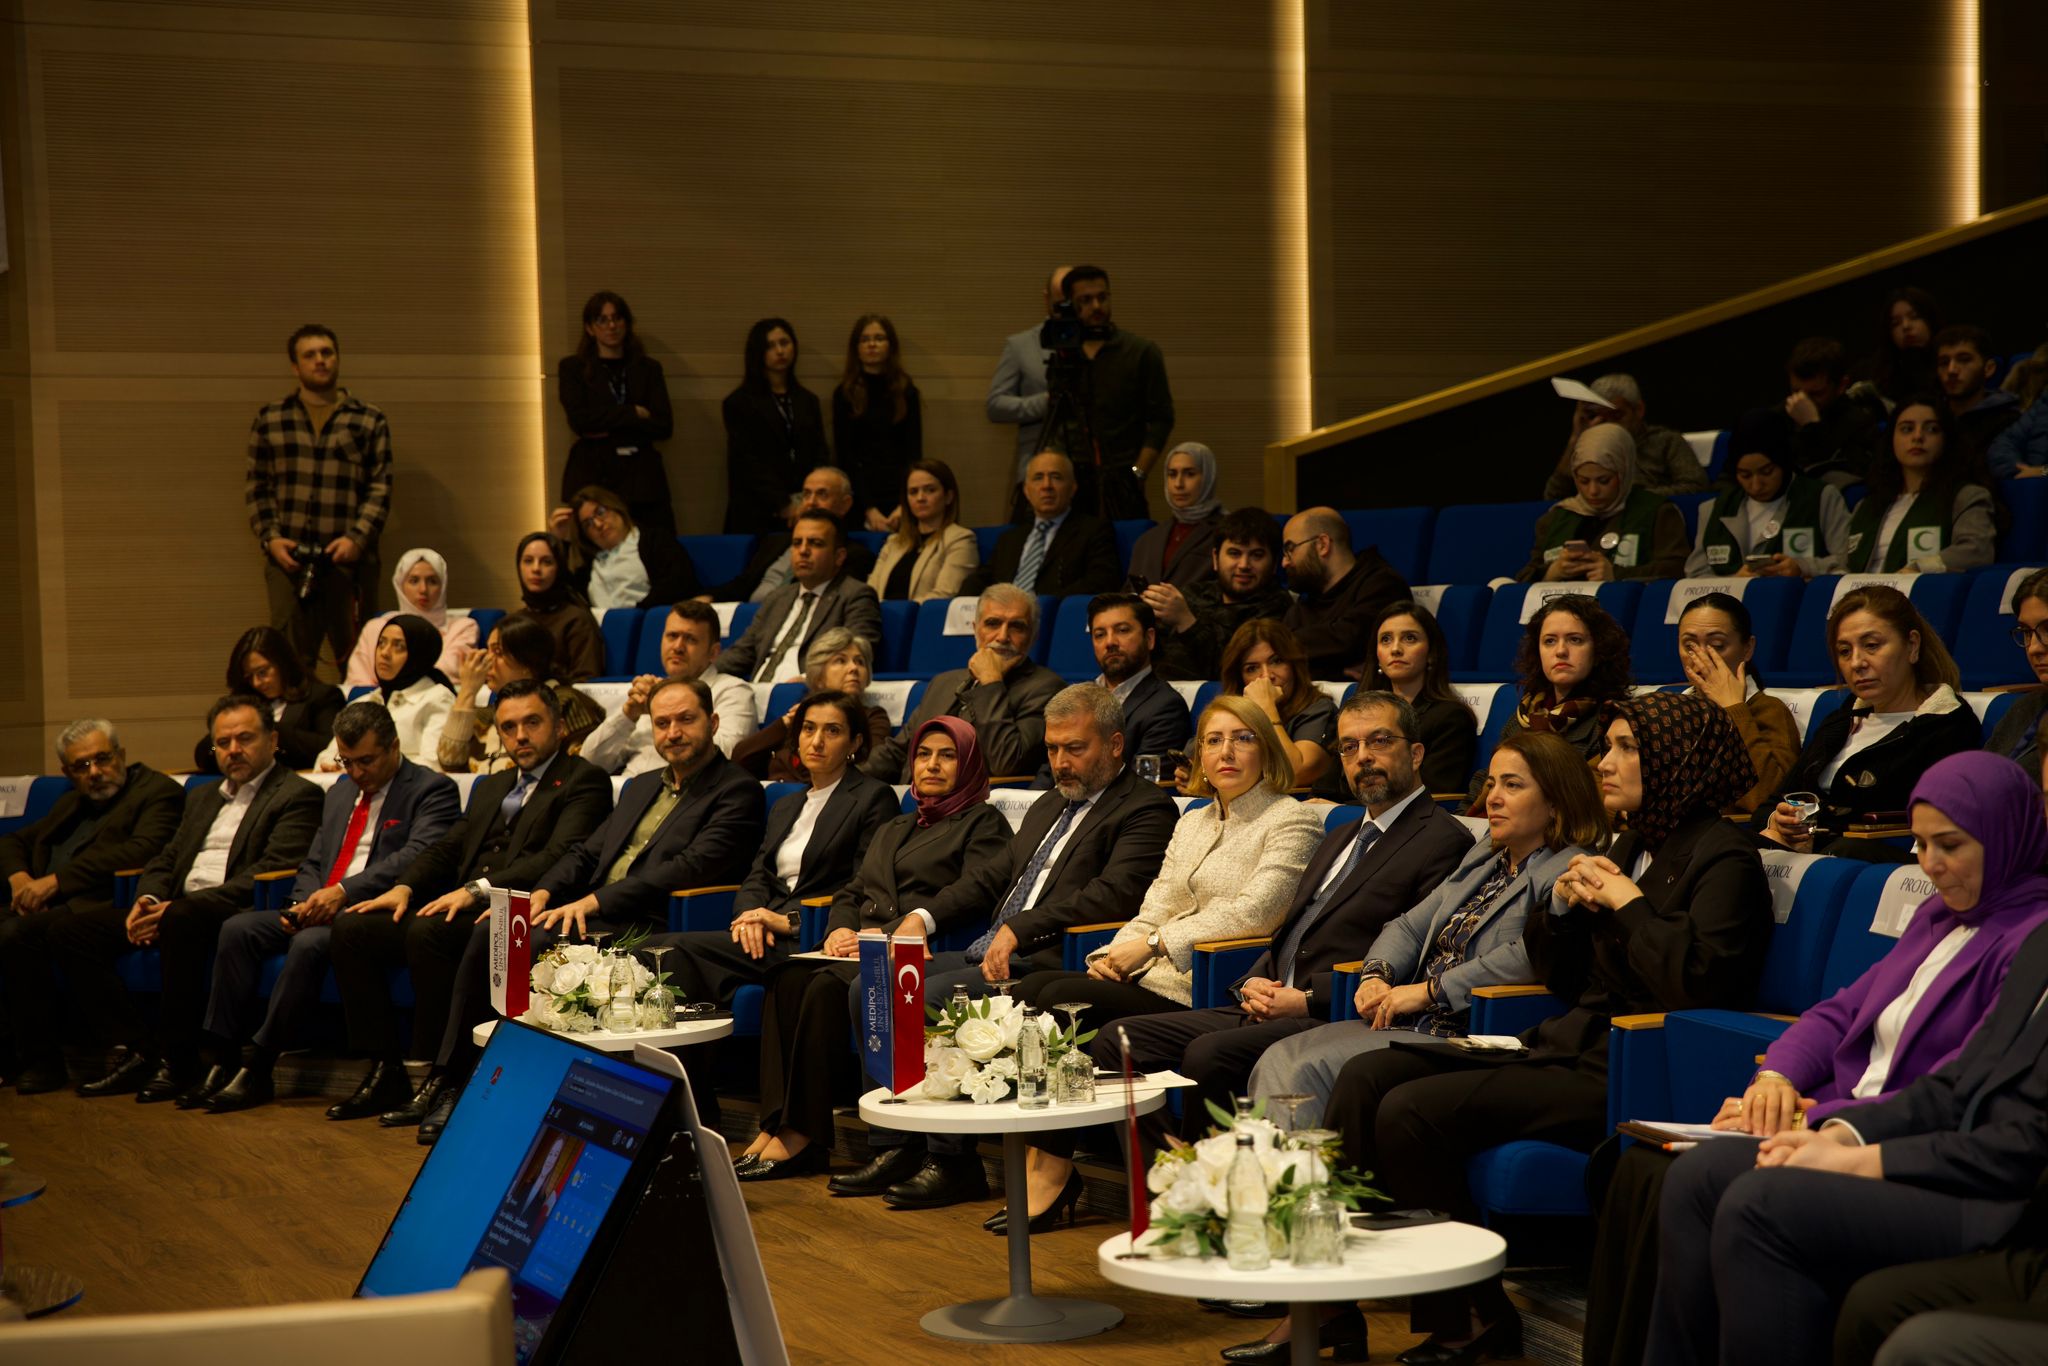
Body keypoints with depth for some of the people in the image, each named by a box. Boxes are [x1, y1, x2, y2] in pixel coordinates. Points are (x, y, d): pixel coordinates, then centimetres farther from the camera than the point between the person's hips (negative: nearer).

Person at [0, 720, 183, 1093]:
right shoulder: (71, 803, 29)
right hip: (45, 905, 8)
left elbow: (142, 851, -14)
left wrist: (56, 880, -17)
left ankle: (42, 1057, -21)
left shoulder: (158, 792, 4)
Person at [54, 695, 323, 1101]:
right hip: (175, 909, 8)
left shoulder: (297, 796, 0)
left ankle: (176, 1060, -28)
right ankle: (137, 1049, -12)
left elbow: (270, 873, -12)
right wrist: (147, 900, -2)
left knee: (182, 919, -40)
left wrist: (176, 906, -19)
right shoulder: (202, 797, 27)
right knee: (69, 930, -9)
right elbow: (165, 859, 24)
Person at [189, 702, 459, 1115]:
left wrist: (343, 892, -26)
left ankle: (257, 1068, -25)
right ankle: (222, 1061, -16)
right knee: (237, 929, -14)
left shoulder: (432, 790, -2)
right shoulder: (340, 793, 24)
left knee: (310, 943, -34)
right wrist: (305, 902, 0)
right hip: (321, 910, 8)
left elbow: (417, 857, -17)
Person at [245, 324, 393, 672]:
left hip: (349, 560, -1)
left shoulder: (370, 421, 9)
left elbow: (381, 487, 4)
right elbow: (256, 486, 11)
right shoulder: (269, 420, 13)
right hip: (288, 559, 1)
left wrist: (358, 538, -9)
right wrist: (270, 538, -3)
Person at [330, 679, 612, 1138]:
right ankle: (385, 1070, -6)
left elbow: (559, 857, -14)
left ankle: (444, 1077, -23)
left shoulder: (583, 782, 1)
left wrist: (478, 890, -23)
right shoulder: (491, 787, 28)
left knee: (427, 931, -34)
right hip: (461, 910, 8)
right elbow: (447, 848, 23)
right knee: (350, 927, -9)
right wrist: (404, 887, 1)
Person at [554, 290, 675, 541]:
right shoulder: (572, 368, 11)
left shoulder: (648, 368, 15)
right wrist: (633, 414, -5)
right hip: (591, 475, -1)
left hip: (641, 476, 1)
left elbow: (664, 426, 3)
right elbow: (578, 419, -4)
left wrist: (609, 429, -6)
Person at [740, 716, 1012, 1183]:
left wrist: (891, 933, -17)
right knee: (787, 979, -26)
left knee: (827, 986, -33)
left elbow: (974, 890, -8)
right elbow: (851, 892, 26)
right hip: (862, 949, 6)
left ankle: (803, 1136, -32)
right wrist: (841, 930, 1)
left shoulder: (983, 824, 9)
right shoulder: (892, 830, 32)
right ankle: (775, 1124, -32)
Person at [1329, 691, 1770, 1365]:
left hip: (1621, 1078, -9)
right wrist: (1564, 902, 6)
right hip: (1566, 1051, 9)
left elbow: (1697, 982, -23)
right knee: (1366, 1076, -3)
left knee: (1412, 1112, -23)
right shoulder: (1630, 846, 19)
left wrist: (1627, 902, -12)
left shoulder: (1723, 857, -7)